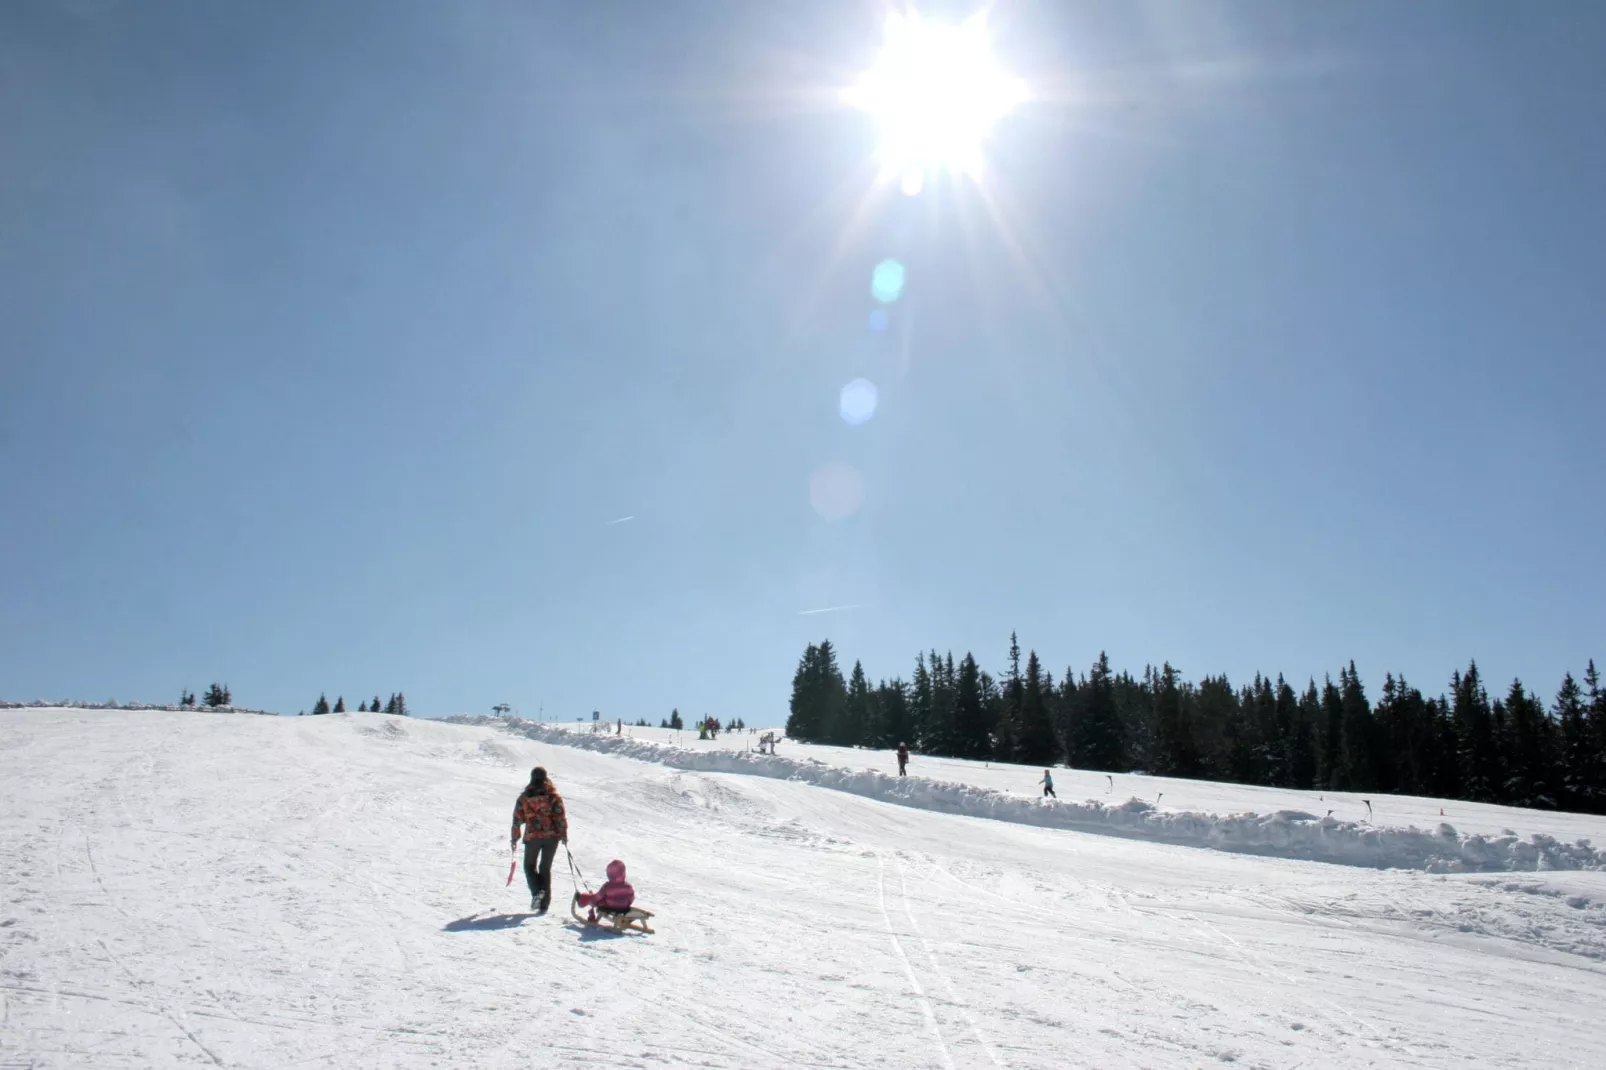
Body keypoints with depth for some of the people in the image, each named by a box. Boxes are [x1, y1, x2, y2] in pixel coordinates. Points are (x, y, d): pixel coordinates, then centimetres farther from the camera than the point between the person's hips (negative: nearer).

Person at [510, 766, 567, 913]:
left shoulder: (524, 797, 2)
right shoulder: (553, 796, 0)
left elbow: (517, 819, 2)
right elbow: (561, 816, -6)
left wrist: (515, 838, 10)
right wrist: (564, 834, 0)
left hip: (532, 836, -1)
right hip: (552, 835, 1)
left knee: (529, 866, 17)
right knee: (545, 868, 12)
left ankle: (537, 891, -11)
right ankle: (544, 904, 7)